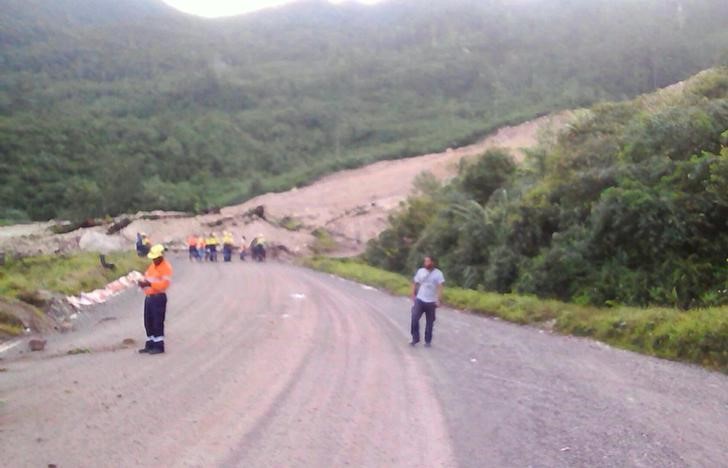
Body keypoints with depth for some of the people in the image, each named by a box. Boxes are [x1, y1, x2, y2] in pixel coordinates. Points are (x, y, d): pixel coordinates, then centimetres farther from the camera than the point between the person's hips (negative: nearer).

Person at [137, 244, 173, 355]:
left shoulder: (166, 267, -11)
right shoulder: (152, 265, 17)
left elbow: (164, 284, -20)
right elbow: (147, 277, 17)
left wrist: (149, 284, -27)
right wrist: (142, 282, -6)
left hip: (159, 298, -9)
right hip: (148, 297, 9)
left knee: (157, 322, -6)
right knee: (148, 322, 12)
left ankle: (159, 346, 1)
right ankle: (150, 344, 22)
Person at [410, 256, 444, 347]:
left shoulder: (438, 273, -6)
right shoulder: (420, 271, 3)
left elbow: (440, 287, -12)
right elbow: (415, 283, 11)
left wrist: (439, 300, -21)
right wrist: (413, 295, 2)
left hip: (431, 302, -2)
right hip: (420, 299, 2)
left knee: (429, 322, 7)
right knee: (414, 318, -12)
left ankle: (428, 341, 20)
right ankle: (415, 338, 0)